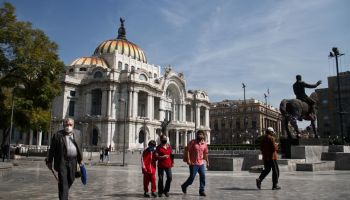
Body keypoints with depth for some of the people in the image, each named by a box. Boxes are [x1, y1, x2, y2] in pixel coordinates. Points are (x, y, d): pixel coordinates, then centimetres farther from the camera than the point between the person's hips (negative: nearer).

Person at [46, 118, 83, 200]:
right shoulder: (57, 135, -2)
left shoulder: (77, 134, 9)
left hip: (73, 161, 4)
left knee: (70, 180, 14)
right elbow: (52, 149, 0)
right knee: (63, 182, -6)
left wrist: (80, 160, 13)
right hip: (62, 161, -4)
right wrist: (49, 161, 0)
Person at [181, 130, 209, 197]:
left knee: (203, 177, 0)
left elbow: (205, 153, 15)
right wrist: (188, 160, -17)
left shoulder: (204, 144, 5)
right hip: (193, 164, -4)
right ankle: (184, 186, 26)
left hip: (201, 163, 5)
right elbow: (187, 150, -9)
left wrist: (207, 162, 13)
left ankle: (202, 191, 11)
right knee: (192, 177, 1)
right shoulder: (192, 142, -8)